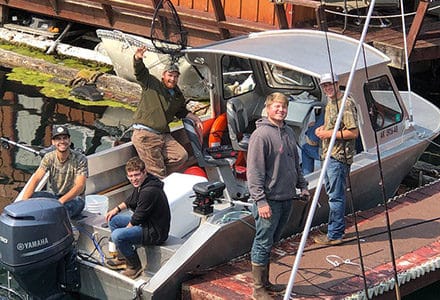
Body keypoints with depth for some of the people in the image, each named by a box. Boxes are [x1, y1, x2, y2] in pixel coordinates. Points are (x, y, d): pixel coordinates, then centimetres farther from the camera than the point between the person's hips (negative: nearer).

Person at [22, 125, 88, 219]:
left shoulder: (80, 159, -15)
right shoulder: (49, 157, -3)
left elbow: (79, 186, -24)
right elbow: (36, 179, -14)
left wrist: (61, 201, -39)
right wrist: (24, 200, -31)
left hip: (74, 197, -4)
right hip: (54, 194, 4)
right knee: (30, 198, -24)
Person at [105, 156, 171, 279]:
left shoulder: (149, 191, -30)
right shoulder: (141, 183, 2)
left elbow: (138, 217, -22)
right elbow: (131, 200, 24)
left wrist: (126, 229, -6)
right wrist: (117, 209, 14)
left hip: (155, 232, -11)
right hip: (145, 222, 11)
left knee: (117, 236, -24)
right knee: (113, 220, 17)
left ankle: (135, 266, -4)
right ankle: (122, 258, 23)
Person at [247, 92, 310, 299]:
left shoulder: (289, 133, 12)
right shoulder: (261, 135, -13)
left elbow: (296, 164, 25)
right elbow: (254, 172, -16)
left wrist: (302, 186, 18)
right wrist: (260, 201, -20)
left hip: (286, 198, 8)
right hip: (269, 200, -8)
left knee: (271, 242, 16)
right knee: (263, 244, -2)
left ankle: (266, 283, 25)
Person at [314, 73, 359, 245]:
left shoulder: (346, 104, -15)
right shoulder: (330, 103, 16)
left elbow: (353, 132, -20)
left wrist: (330, 134, -18)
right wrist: (323, 128, 9)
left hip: (339, 156, -10)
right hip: (329, 154, 10)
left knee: (336, 196, -6)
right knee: (332, 194, 16)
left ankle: (334, 235, -1)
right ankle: (337, 229, 26)